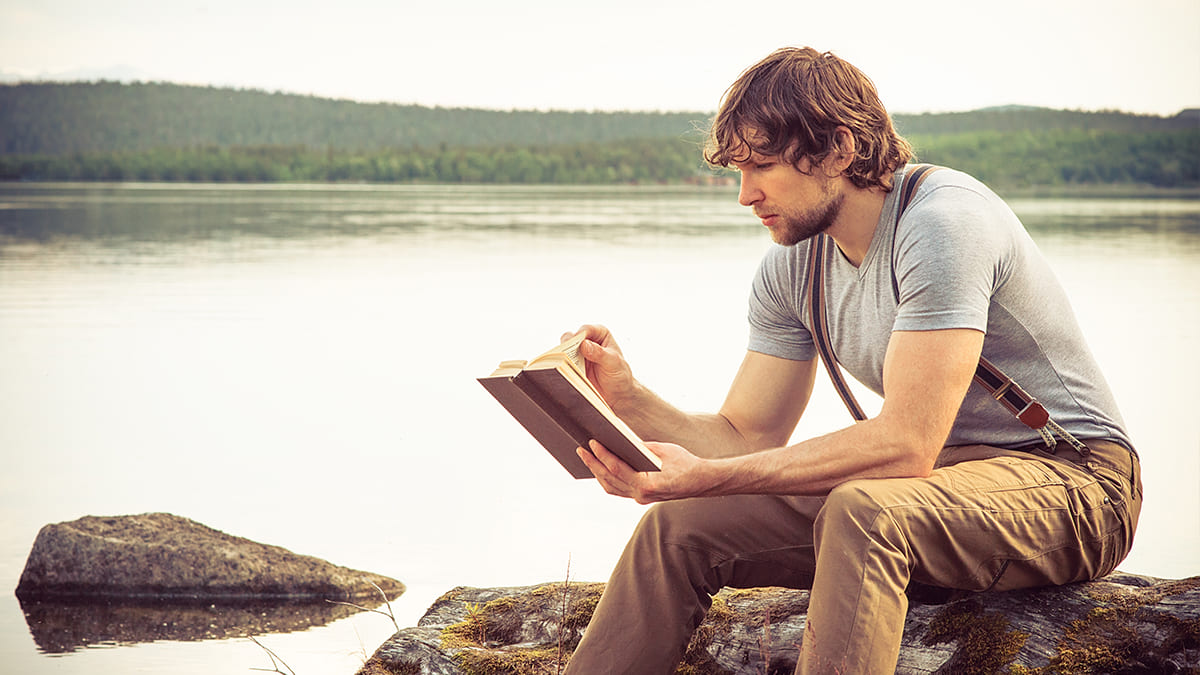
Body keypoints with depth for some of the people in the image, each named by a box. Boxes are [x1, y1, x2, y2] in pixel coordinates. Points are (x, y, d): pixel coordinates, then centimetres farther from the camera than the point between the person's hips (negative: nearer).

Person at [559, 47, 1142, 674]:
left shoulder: (943, 220, -22)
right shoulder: (791, 268, 3)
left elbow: (904, 446, -29)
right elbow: (747, 438, 4)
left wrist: (705, 477, -32)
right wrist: (626, 397, -14)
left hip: (1067, 480, -7)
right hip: (934, 476, 7)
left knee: (861, 512, -38)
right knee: (677, 528, -6)